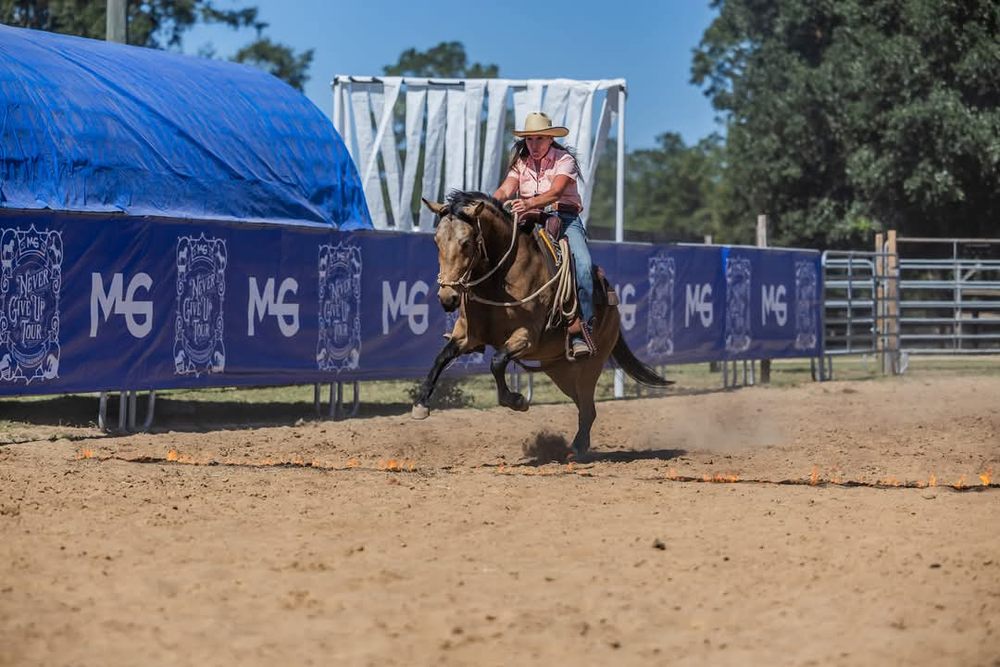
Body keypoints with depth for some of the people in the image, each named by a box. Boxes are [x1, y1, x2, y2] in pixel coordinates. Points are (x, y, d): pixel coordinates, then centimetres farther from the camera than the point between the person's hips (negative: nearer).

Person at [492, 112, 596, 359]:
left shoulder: (564, 159, 0)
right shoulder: (520, 162, 14)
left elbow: (555, 192, -19)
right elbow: (505, 190, -4)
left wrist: (530, 203, -39)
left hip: (564, 219, -4)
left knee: (582, 264, -30)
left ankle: (582, 331, -31)